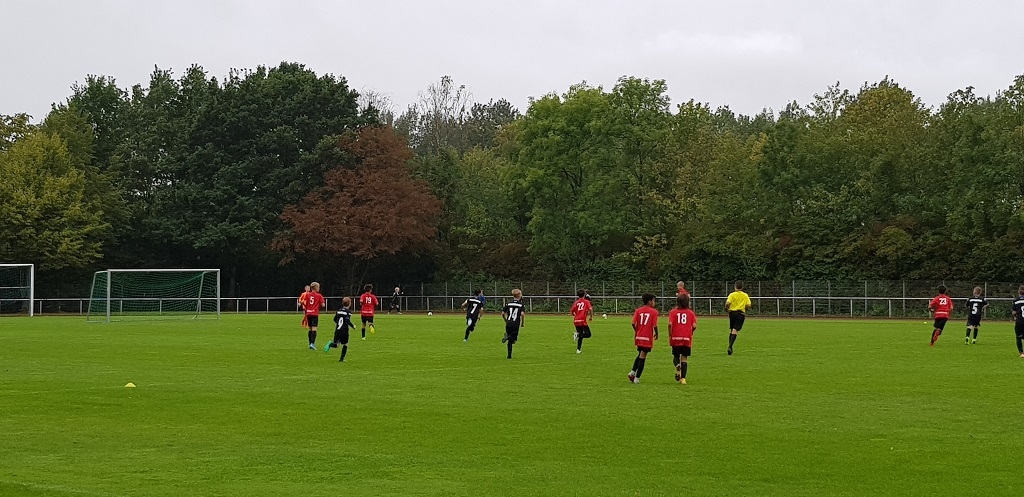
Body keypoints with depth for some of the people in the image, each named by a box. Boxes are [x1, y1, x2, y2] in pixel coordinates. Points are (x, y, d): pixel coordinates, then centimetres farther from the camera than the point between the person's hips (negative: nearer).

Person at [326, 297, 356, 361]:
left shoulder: (339, 310, 11)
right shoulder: (348, 311, -9)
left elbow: (335, 319, 15)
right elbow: (347, 321, -19)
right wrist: (353, 326, -4)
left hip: (337, 330, 5)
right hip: (344, 331, -5)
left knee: (335, 345, 8)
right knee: (345, 344, 11)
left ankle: (330, 344, -27)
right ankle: (341, 358, 9)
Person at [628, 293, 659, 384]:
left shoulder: (638, 310, 4)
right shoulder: (654, 311, -7)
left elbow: (633, 323, -4)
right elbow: (655, 325, -13)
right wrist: (656, 334, 5)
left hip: (639, 337, 4)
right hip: (648, 338, -4)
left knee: (640, 355, 23)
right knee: (642, 358, 1)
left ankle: (632, 372, 10)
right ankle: (637, 378, 3)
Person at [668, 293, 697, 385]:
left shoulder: (673, 312, 2)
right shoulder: (691, 312, 5)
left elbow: (670, 324, -11)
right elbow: (694, 326, -5)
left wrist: (670, 336, 0)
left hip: (676, 338, 0)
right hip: (687, 339, 0)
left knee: (676, 356, 15)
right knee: (684, 359, 7)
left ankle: (677, 366, -17)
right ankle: (683, 378, 0)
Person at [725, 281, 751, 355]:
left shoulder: (732, 295, -1)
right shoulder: (745, 295, 4)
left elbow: (727, 303, -14)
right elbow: (748, 305, -2)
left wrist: (726, 309, 6)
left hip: (732, 312, 1)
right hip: (740, 314, -1)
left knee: (731, 330, 17)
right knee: (735, 330, -8)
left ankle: (730, 346, 19)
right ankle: (730, 346, -23)